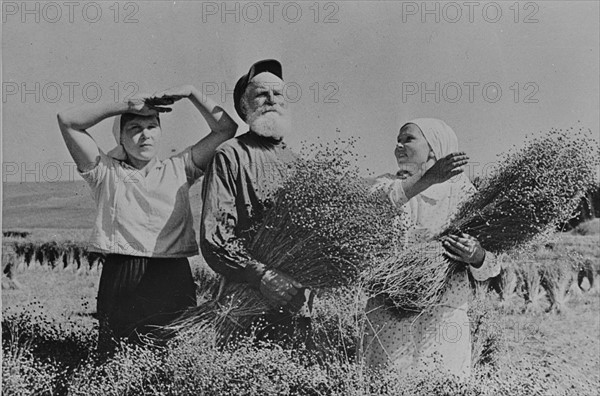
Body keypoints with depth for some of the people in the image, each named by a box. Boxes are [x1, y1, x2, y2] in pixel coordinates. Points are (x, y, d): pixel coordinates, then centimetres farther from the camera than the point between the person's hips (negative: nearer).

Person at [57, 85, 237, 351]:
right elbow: (67, 120, 0)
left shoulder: (178, 169, 13)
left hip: (173, 279, 1)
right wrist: (127, 106, -1)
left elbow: (226, 128, 10)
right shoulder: (106, 172, 9)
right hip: (121, 279, -1)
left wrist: (191, 93, 3)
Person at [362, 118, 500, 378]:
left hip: (444, 315, -1)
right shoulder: (388, 184, 11)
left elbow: (489, 269, 3)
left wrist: (475, 257, -21)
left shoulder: (462, 192, 7)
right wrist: (427, 179, -23)